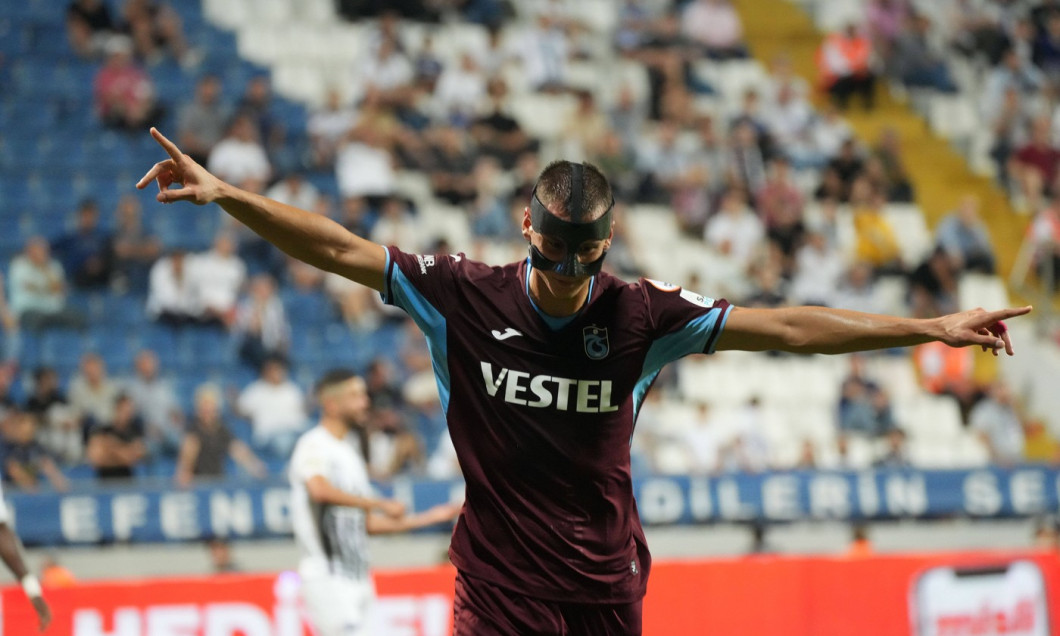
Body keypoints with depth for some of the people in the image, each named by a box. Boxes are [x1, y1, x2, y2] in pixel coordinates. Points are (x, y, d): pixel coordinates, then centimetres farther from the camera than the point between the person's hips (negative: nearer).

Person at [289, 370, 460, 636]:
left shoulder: (352, 450, 19)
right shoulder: (314, 445, -9)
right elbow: (319, 490, -32)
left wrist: (429, 518, 20)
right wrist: (381, 504, -28)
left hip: (356, 580, 9)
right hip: (326, 580, -9)